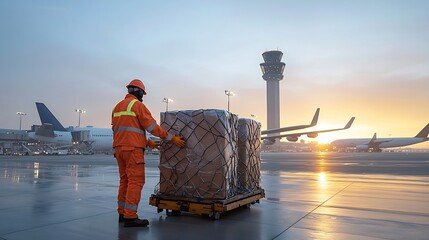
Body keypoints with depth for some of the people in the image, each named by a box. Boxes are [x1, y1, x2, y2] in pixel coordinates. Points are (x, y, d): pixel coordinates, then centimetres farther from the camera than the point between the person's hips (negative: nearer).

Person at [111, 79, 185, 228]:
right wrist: (172, 138, -5)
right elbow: (153, 127, -12)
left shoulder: (117, 107, 19)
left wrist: (148, 143, 21)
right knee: (136, 181, -6)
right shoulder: (137, 105, -7)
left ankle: (123, 213, 18)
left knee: (125, 180, 14)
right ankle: (130, 217, -7)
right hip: (133, 149, -9)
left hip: (119, 148, 9)